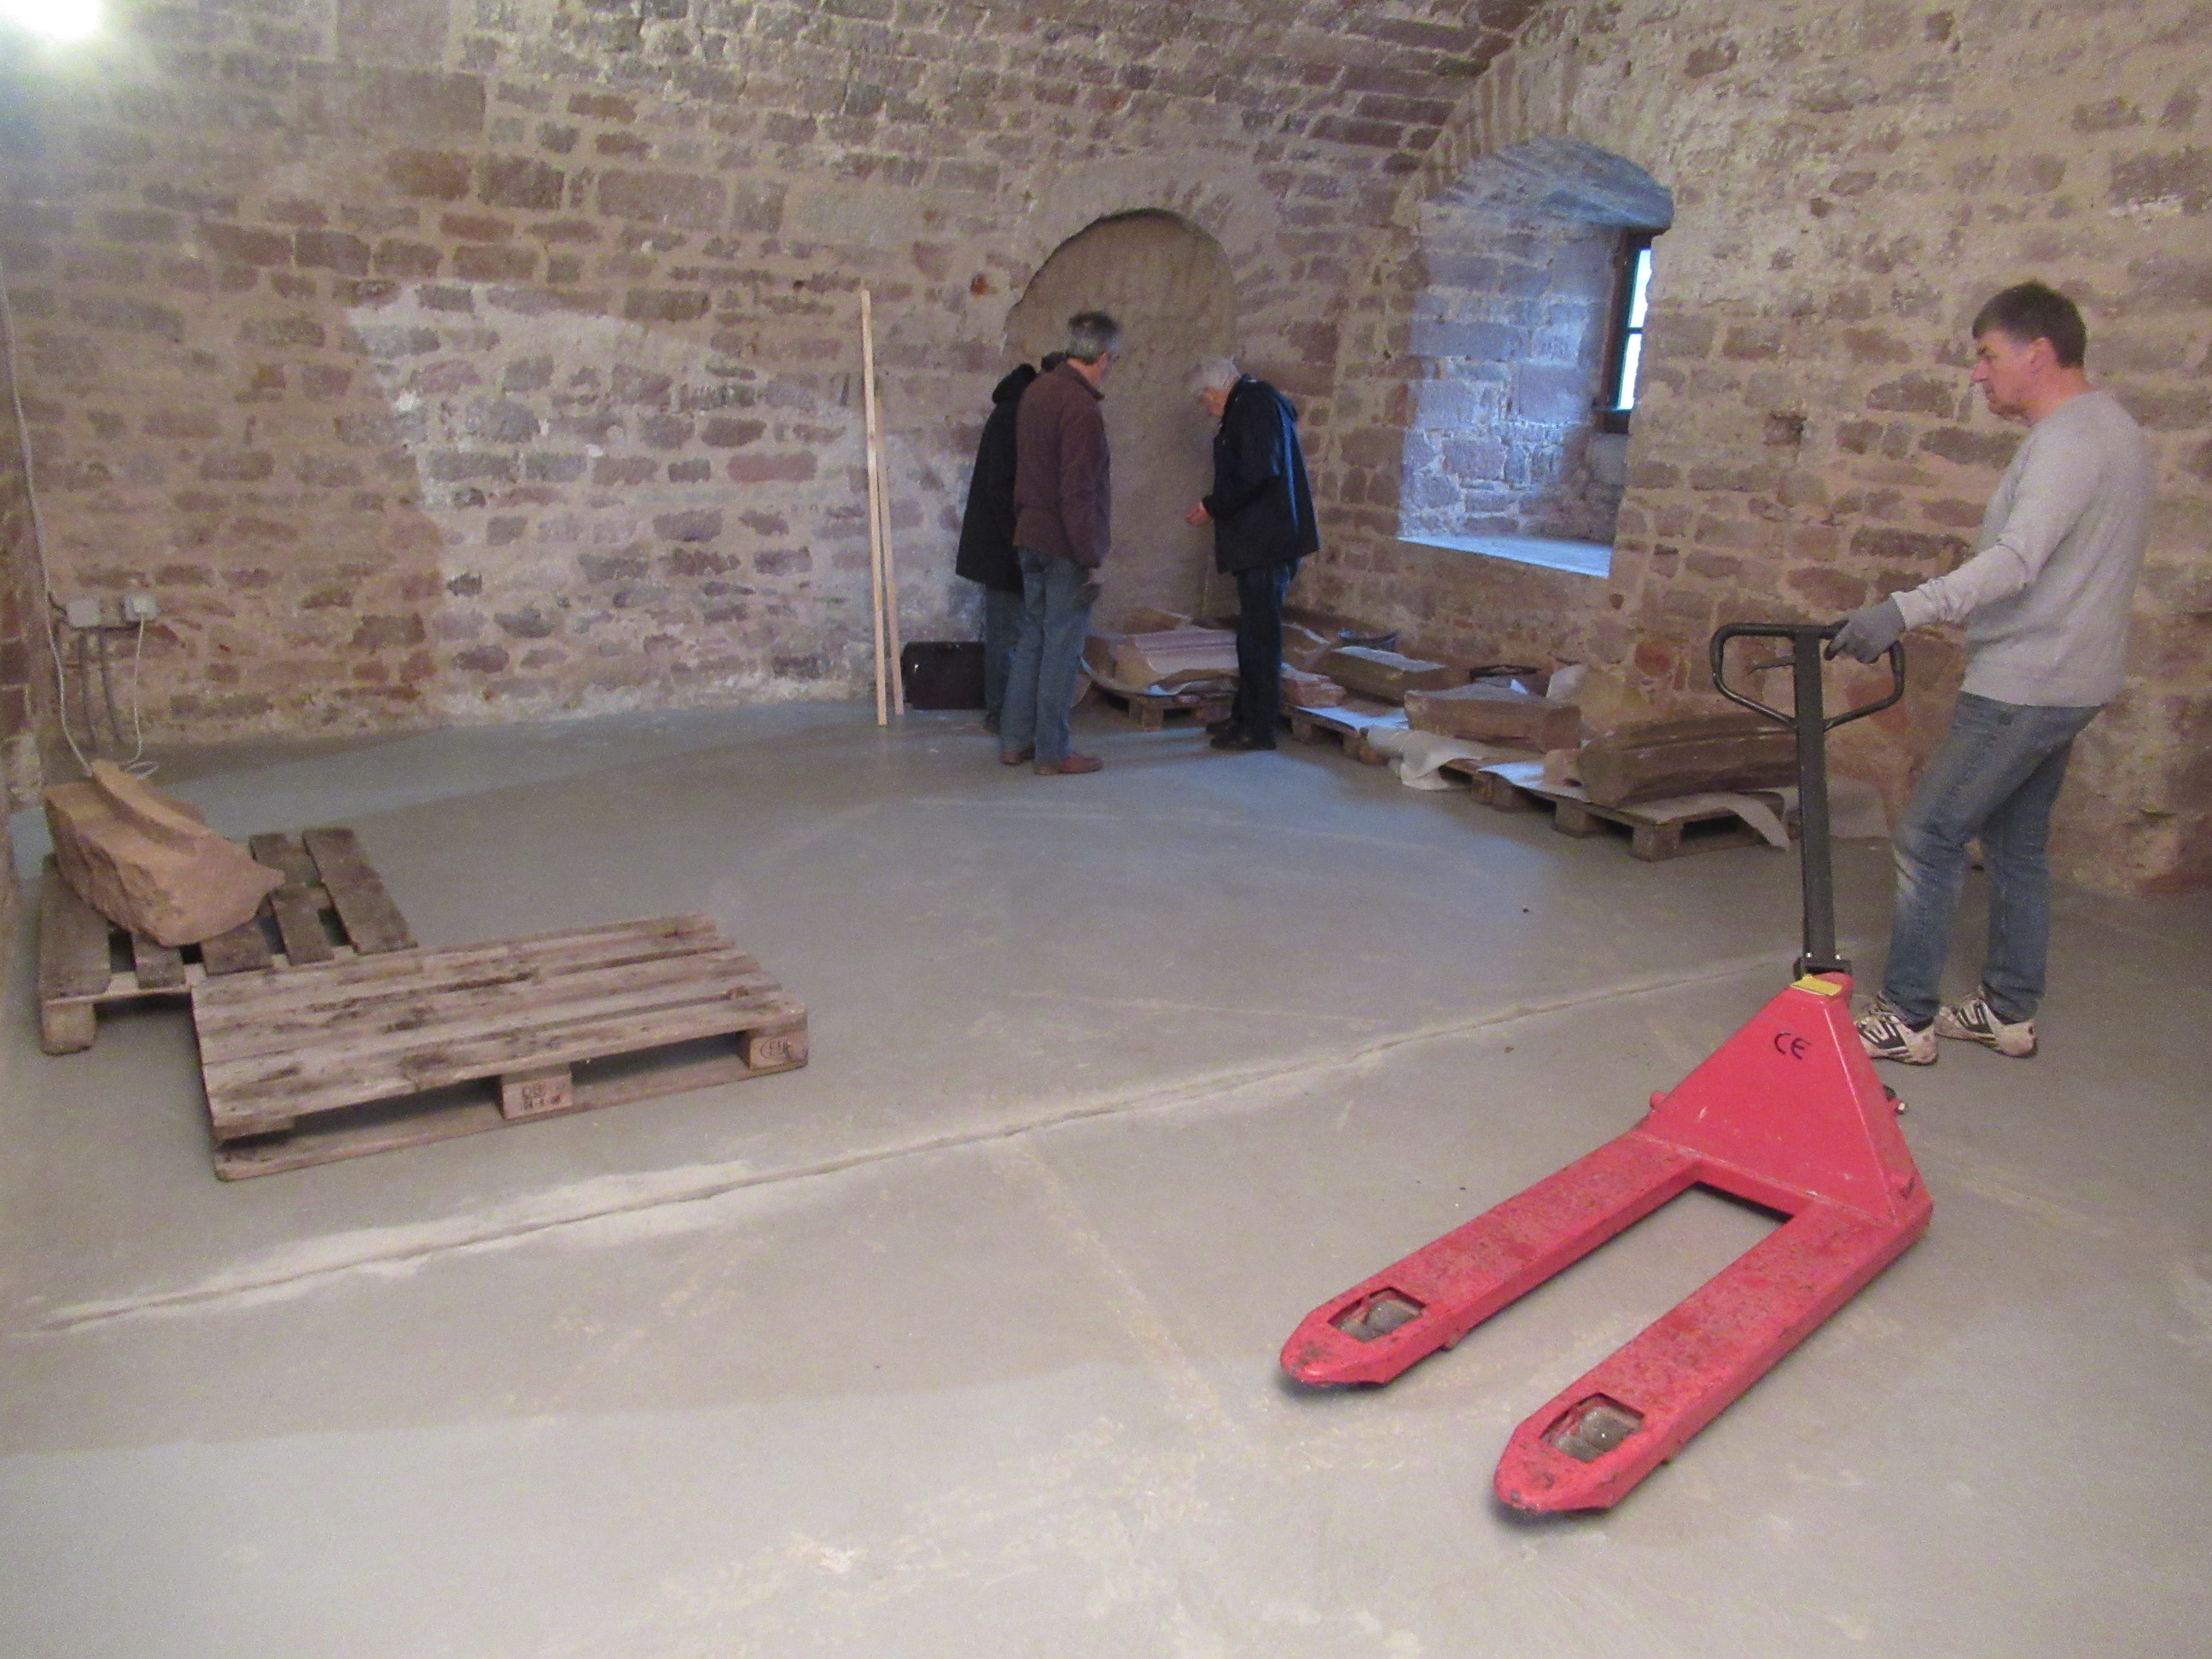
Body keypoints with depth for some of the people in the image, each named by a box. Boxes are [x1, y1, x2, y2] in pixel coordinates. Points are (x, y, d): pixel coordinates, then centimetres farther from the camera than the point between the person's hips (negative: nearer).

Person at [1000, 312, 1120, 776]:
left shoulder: (1037, 390, 9)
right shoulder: (1082, 410, -20)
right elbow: (1079, 493, -22)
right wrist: (1089, 561, -19)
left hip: (1031, 537, 9)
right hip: (1065, 546, -9)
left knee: (1032, 639, 16)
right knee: (1062, 648, -1)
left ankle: (1015, 741, 21)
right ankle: (1052, 753, 6)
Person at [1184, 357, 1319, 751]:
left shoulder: (1254, 406, -13)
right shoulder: (1260, 403, 19)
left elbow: (1255, 474, -22)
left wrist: (1213, 507, -13)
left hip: (1265, 543, -11)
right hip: (1262, 542, 11)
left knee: (1259, 634, -6)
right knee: (1254, 632, 16)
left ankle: (1259, 728, -1)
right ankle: (1246, 715, 25)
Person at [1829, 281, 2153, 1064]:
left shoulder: (2069, 438, -18)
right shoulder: (2111, 428, 16)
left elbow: (2017, 558, -34)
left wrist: (1906, 610, -44)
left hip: (2023, 686, -10)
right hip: (2067, 681, 10)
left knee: (1929, 838, -6)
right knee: (2017, 845, 15)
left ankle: (1906, 1018, -1)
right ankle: (2010, 1012, 23)